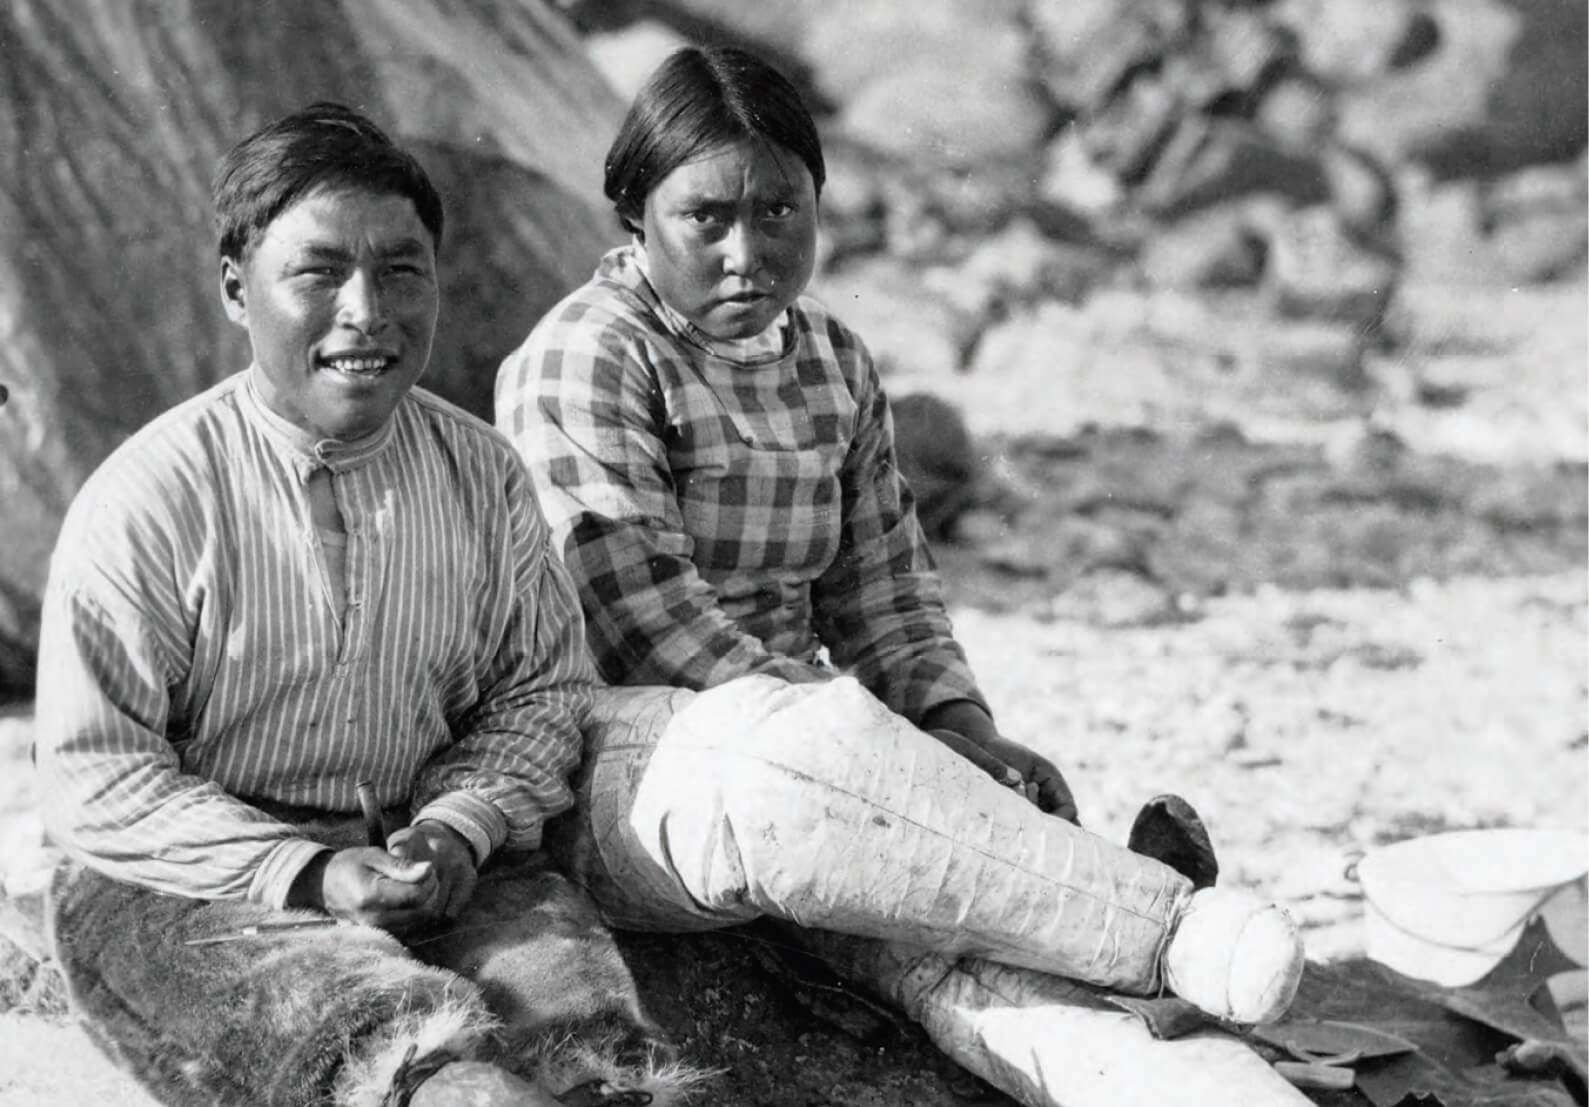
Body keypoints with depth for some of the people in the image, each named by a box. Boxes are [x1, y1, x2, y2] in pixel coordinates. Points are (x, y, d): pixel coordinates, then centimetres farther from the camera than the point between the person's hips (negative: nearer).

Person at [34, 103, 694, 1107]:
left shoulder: (482, 474, 5)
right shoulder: (149, 499, -8)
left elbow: (545, 684, 13)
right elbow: (95, 779, -8)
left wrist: (461, 824, -8)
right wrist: (307, 875, -18)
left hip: (439, 862, 4)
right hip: (190, 889, -4)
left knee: (582, 1022, -29)